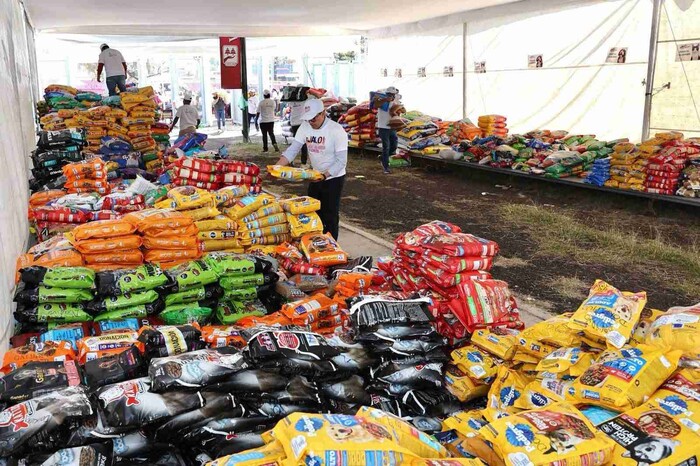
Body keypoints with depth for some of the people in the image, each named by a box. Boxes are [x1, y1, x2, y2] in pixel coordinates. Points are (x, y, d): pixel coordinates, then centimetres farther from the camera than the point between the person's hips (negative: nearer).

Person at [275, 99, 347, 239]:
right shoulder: (305, 127, -7)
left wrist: (324, 175, -34)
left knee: (330, 216, 0)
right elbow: (293, 149, -9)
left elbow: (341, 161, -23)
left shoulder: (337, 130, -23)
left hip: (333, 178, -6)